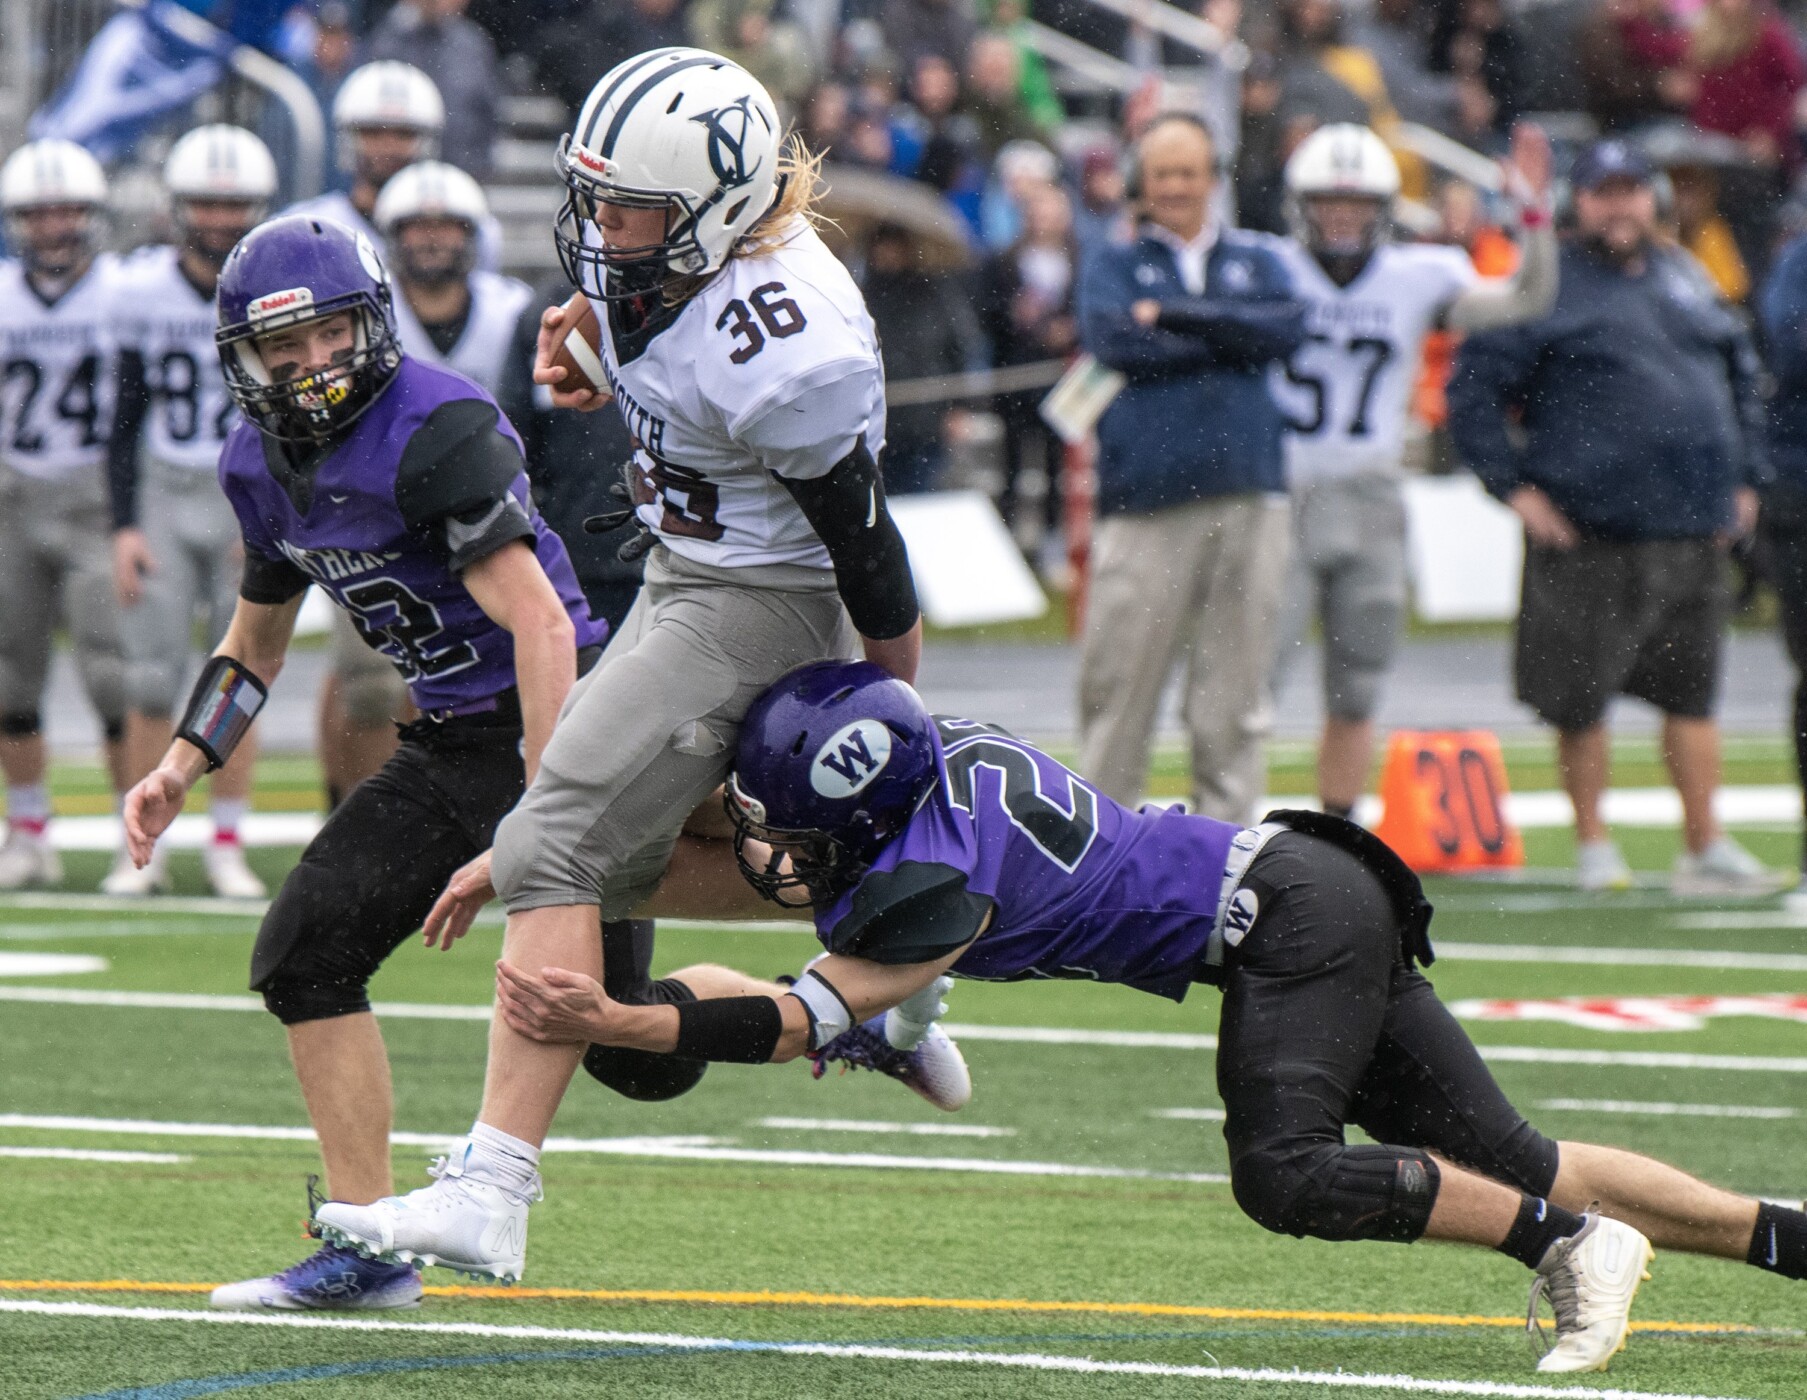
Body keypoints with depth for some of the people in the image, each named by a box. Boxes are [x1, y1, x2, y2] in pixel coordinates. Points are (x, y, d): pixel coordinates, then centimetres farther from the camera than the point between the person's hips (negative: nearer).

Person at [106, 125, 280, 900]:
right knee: (151, 679, -3)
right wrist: (123, 527, -4)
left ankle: (227, 849, 9)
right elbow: (126, 419, 3)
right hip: (165, 495, 1)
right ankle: (147, 850, 5)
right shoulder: (144, 290, -2)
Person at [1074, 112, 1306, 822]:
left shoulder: (1256, 261, 18)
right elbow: (1114, 339, -9)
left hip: (1246, 496, 2)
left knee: (1234, 684, 3)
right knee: (1120, 680, -5)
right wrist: (1230, 340, -5)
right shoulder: (1114, 264, 12)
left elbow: (1288, 328, -3)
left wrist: (1176, 316, -8)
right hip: (1145, 497, -2)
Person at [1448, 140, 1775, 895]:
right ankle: (1593, 844, 17)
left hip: (1693, 530, 5)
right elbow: (1473, 391, -6)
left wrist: (1744, 478, 17)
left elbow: (1741, 373, 25)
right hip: (1588, 533, -5)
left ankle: (1705, 848, 13)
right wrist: (1514, 486, -10)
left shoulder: (1686, 279, 14)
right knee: (1582, 694, 3)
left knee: (1692, 690, 7)